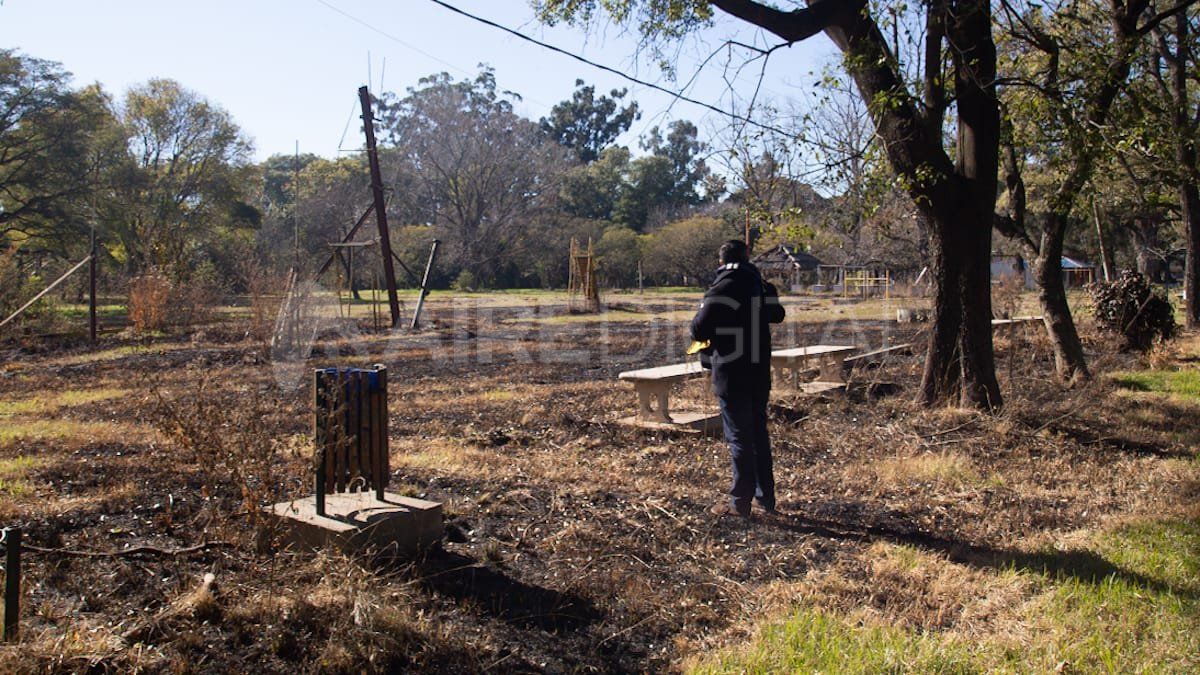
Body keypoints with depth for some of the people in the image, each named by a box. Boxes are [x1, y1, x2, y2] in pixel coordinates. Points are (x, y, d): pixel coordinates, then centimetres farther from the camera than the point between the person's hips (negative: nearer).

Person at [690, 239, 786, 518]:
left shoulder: (723, 287, -14)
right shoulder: (761, 284, 5)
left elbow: (699, 329, -18)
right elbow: (777, 315, 22)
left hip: (732, 373, -6)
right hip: (760, 369, 6)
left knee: (739, 436, 0)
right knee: (759, 433, 16)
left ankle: (740, 500, 6)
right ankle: (765, 496, 23)